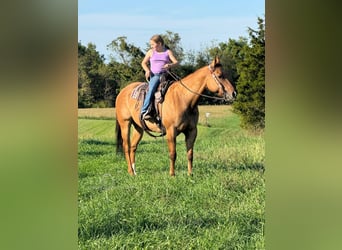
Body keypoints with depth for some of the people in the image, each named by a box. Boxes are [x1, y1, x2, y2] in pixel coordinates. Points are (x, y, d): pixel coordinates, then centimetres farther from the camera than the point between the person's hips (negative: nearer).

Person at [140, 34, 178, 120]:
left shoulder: (168, 52, 9)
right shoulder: (151, 52, 13)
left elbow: (176, 62, 2)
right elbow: (144, 63, 20)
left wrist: (170, 65, -21)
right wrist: (147, 70, 0)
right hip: (154, 75, -1)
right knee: (151, 89, -25)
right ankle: (144, 111, -31)